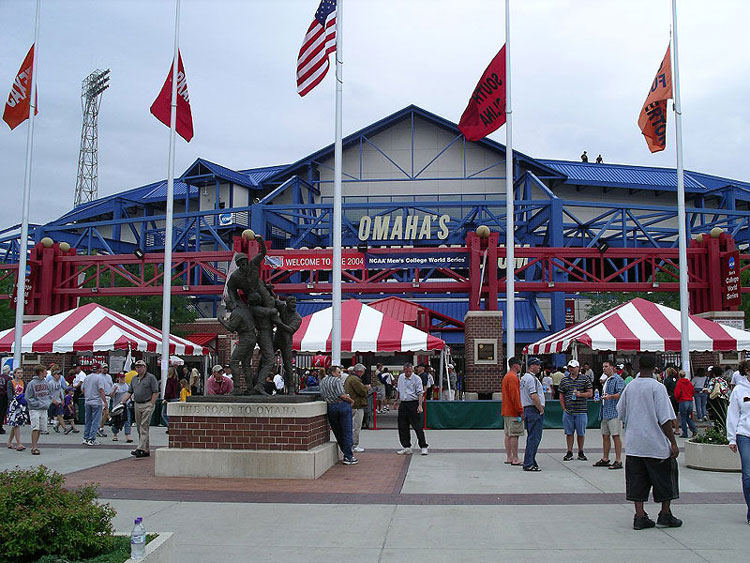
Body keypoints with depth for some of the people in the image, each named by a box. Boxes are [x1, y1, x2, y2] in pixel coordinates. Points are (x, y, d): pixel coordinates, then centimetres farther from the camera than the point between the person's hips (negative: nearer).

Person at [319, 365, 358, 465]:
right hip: (342, 406, -6)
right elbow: (342, 395, -16)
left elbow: (322, 395, 13)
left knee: (338, 433, 14)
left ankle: (346, 454, 18)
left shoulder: (322, 381, 14)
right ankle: (348, 457, -1)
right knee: (347, 432, -1)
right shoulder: (337, 380, -7)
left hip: (330, 407, 6)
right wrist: (351, 401, -2)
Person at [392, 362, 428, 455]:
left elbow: (420, 393, -11)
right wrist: (396, 400, 21)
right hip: (403, 404, 6)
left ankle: (423, 447, 0)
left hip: (413, 404, -6)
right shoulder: (400, 377, 11)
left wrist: (420, 405, -20)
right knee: (402, 427, 7)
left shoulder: (416, 379, -8)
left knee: (417, 426, -6)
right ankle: (406, 447, 15)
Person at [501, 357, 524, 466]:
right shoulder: (513, 378, -15)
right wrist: (520, 411, -17)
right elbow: (515, 396, -20)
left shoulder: (506, 377, 17)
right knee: (514, 435, -7)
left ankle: (508, 457, 15)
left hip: (506, 411, 10)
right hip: (513, 412, -10)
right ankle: (515, 459, -6)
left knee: (508, 434, 11)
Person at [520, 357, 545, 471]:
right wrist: (541, 409, -13)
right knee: (534, 438, -9)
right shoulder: (531, 378, -15)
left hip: (526, 409, 10)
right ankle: (528, 464, -9)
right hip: (534, 410, -10)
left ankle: (530, 461, 19)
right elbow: (533, 396, -23)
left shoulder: (523, 378, 18)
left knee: (532, 437, 15)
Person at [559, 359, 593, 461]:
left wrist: (580, 394, -16)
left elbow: (590, 393, 1)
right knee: (569, 432, 4)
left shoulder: (585, 379, 3)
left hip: (581, 411, -2)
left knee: (581, 433, 4)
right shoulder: (564, 380, 9)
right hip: (568, 411, 2)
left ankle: (581, 453, 16)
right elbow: (561, 395, 12)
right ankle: (569, 452, 11)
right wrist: (564, 408, 3)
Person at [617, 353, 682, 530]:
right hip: (656, 444, -4)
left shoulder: (629, 387, 3)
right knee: (665, 480, 13)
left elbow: (621, 413, 13)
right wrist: (673, 442, -9)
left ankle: (640, 517, 8)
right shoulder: (657, 387, -13)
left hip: (633, 444, 4)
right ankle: (665, 515, 19)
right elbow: (665, 419, -14)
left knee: (637, 481, 9)